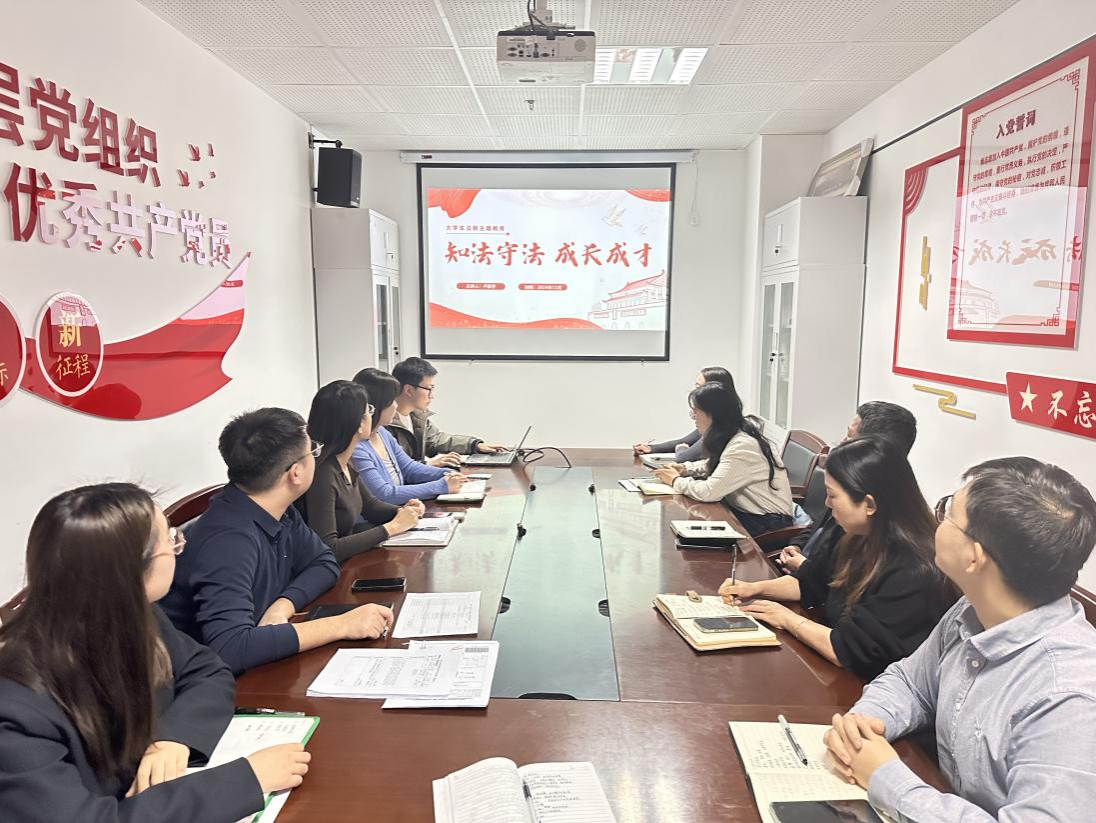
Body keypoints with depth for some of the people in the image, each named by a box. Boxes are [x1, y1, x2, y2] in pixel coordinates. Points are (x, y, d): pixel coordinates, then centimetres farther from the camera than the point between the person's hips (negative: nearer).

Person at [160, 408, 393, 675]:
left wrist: (282, 606, -15)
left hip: (256, 665, 7)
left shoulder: (277, 510, -5)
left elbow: (325, 563, 5)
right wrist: (340, 625, -32)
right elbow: (229, 649, -38)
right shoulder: (230, 540, -29)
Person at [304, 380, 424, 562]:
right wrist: (392, 527, -23)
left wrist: (402, 511, -5)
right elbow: (327, 550, -28)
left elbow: (369, 504, 15)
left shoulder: (344, 463, 0)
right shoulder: (322, 474, -25)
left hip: (349, 558, 7)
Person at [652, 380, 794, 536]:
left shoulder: (743, 447, -24)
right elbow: (712, 465, 24)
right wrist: (685, 469, 5)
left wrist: (676, 480, -11)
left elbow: (708, 492, -29)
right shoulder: (729, 437, 4)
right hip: (744, 511, 8)